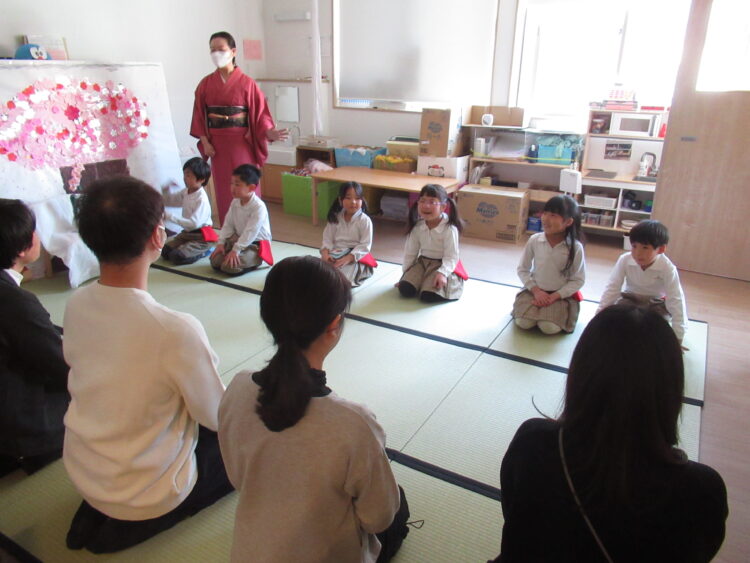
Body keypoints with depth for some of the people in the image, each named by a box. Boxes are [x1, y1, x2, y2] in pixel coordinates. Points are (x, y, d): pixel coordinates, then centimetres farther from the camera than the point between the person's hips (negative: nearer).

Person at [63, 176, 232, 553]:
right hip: (145, 496, -6)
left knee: (195, 420, 25)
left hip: (81, 473, 7)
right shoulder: (176, 330, -34)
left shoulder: (75, 305, -12)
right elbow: (217, 417, -18)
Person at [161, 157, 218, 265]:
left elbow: (194, 223, -28)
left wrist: (170, 217, -29)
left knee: (177, 256, -20)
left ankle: (204, 251, 1)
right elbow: (168, 201, 16)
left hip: (202, 236, -8)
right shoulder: (185, 192, 3)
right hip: (187, 233, 9)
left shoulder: (201, 199, -22)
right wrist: (166, 189, -5)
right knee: (165, 251, 0)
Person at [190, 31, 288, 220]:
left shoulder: (246, 82, -2)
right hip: (217, 145, 3)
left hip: (242, 144, -3)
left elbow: (259, 113, -6)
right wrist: (204, 141, -3)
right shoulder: (206, 83, 7)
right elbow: (199, 114, 7)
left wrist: (269, 132, -23)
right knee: (223, 191, 7)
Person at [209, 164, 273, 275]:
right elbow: (228, 224, 5)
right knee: (215, 261, -5)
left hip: (256, 244, -8)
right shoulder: (235, 202, 1)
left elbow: (251, 232, -27)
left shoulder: (259, 207, -23)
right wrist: (221, 243, -6)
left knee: (230, 266, -24)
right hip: (238, 239, 8)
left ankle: (254, 262, 3)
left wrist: (236, 250, -29)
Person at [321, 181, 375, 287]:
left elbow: (365, 245, -11)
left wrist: (348, 258, -24)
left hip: (355, 256, -4)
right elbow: (328, 238, 5)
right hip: (336, 254, 4)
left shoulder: (365, 221, -7)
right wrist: (325, 252, -17)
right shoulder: (335, 218, 6)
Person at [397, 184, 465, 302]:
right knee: (405, 289, -17)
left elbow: (451, 256, -16)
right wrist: (405, 273, 7)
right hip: (422, 262, 4)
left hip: (442, 264, -4)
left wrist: (442, 273, -31)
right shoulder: (417, 227, -4)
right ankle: (423, 281, 12)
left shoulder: (449, 229, -18)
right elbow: (410, 252, 5)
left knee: (428, 295, -24)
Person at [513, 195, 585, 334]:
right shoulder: (534, 240, -10)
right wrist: (535, 290, -13)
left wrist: (555, 296, -17)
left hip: (561, 294, -1)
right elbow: (522, 269, -1)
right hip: (535, 290, 2)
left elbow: (578, 280, -7)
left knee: (549, 327, -22)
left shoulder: (575, 247, -15)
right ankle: (536, 308, 13)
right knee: (523, 322, -19)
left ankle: (558, 308, 10)